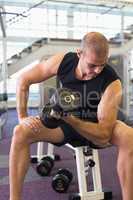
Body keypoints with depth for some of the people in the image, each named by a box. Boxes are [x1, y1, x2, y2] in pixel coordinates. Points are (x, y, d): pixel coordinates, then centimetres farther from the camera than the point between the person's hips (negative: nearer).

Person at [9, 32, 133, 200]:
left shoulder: (112, 83, -28)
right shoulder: (63, 61, -19)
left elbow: (103, 136, -30)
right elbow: (24, 80, -6)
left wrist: (69, 118, -43)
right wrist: (23, 117, -14)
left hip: (95, 126, -2)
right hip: (64, 121, 2)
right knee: (21, 132, -23)